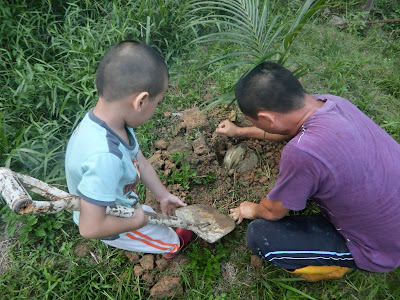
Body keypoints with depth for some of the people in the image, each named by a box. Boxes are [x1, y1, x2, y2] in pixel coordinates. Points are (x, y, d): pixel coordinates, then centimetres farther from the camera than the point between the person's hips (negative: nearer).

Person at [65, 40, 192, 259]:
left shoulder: (113, 119, -21)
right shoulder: (105, 157, -48)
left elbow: (139, 161, -6)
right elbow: (91, 227, -40)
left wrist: (163, 196, 1)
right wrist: (136, 222, -24)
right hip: (112, 227, -5)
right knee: (169, 240, 23)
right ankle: (171, 247, 57)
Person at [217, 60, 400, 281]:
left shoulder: (302, 152, -38)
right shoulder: (331, 101, -15)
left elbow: (273, 211, -16)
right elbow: (285, 129, 9)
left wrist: (253, 210, 7)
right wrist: (240, 131, 21)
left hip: (381, 250, -7)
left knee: (259, 236, -9)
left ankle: (337, 264, 11)